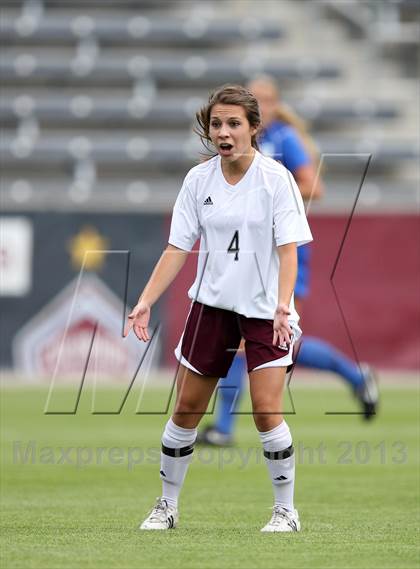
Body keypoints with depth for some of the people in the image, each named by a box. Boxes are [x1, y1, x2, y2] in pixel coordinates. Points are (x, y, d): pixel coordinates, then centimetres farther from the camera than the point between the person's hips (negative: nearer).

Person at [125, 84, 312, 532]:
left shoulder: (275, 178, -10)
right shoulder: (198, 179, 0)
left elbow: (288, 250, -13)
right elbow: (177, 249, 2)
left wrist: (283, 305, -26)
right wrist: (145, 302, -8)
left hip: (265, 310, -4)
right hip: (211, 305, 4)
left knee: (266, 411, -13)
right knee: (186, 409, 6)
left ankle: (285, 509, 2)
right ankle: (167, 505, 20)